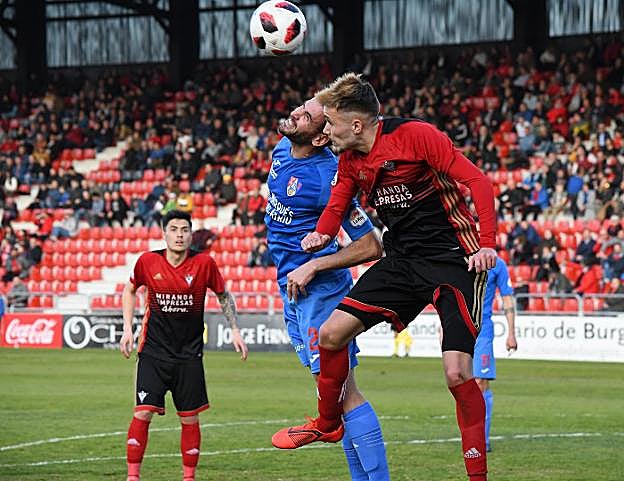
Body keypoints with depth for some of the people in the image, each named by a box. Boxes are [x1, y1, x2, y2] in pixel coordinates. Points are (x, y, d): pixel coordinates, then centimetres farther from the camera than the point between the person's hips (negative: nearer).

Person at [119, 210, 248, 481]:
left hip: (189, 354, 0)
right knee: (143, 413, -10)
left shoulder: (204, 263, -6)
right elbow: (130, 290, 14)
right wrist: (127, 329, 7)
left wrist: (234, 330, 5)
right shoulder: (147, 262, -5)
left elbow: (224, 296, 10)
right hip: (153, 351, 0)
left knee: (190, 419, 4)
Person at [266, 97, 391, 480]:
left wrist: (312, 267, -22)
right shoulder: (282, 150, 5)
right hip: (293, 288, 9)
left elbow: (371, 247, -19)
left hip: (319, 289, -9)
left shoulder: (327, 179, -22)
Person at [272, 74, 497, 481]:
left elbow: (479, 183, -18)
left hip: (455, 260, -7)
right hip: (402, 260, 7)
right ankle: (328, 423, 25)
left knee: (457, 374, -17)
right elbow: (337, 206, 16)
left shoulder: (417, 136, -18)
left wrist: (487, 245, -26)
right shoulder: (350, 160, 4)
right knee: (331, 333, 0)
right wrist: (321, 236, -7)